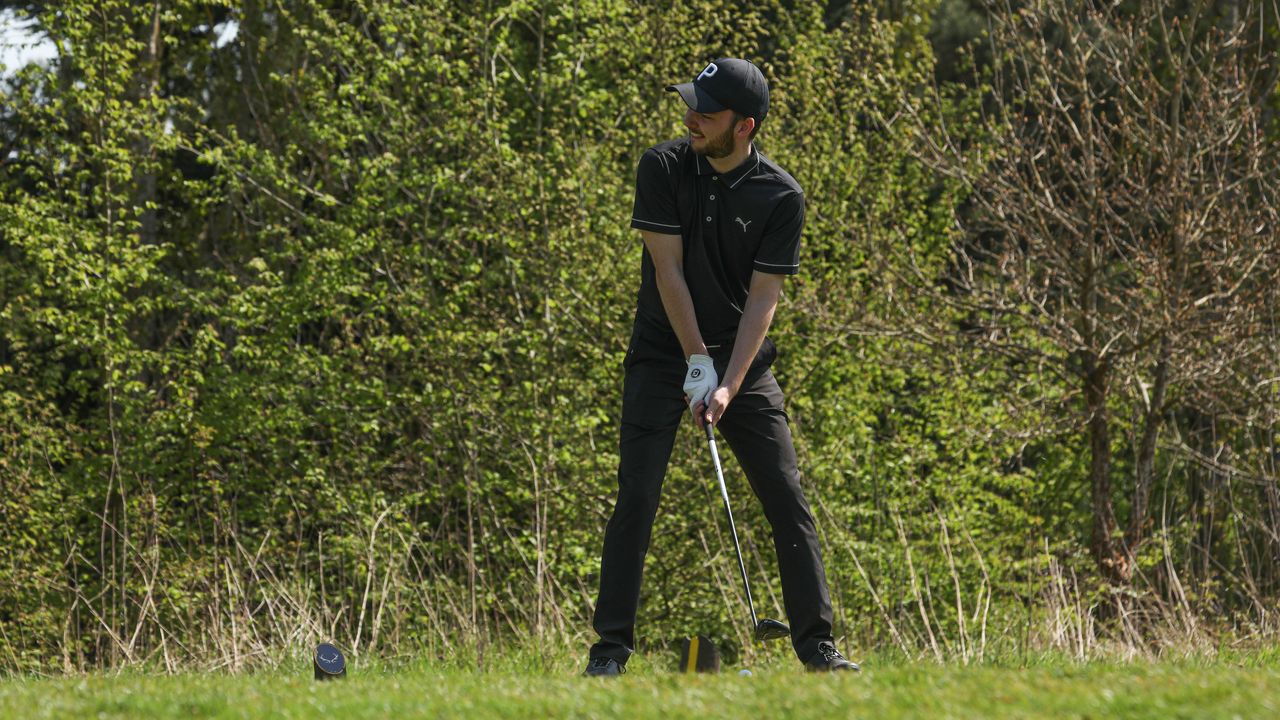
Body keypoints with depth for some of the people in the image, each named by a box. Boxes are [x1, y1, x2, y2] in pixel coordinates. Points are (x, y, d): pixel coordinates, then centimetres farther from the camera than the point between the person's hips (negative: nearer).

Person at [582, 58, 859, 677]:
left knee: (788, 499, -3)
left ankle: (816, 644, 3)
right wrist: (698, 359, -14)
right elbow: (668, 267, -10)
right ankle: (611, 649, -4)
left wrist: (729, 386, -19)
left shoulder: (781, 196, -8)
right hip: (663, 357, -1)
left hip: (742, 361, 1)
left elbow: (763, 295, -10)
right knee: (636, 499, -8)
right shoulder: (664, 167, -7)